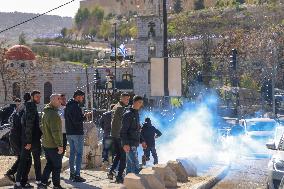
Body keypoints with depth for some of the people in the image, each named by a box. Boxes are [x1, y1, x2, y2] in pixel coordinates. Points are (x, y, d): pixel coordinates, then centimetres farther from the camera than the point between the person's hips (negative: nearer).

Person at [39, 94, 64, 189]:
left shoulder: (45, 113, 12)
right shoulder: (54, 114, -21)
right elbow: (56, 131, -24)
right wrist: (60, 145, -22)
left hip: (46, 144, 9)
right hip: (54, 145, -9)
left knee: (49, 164, 18)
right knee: (57, 166, 3)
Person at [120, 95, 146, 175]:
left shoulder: (136, 114, 17)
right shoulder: (128, 114, -12)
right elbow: (123, 131, -17)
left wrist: (142, 141, 20)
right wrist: (125, 144, -25)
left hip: (134, 144, 9)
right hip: (129, 145, -9)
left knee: (130, 165, 12)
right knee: (135, 165, -11)